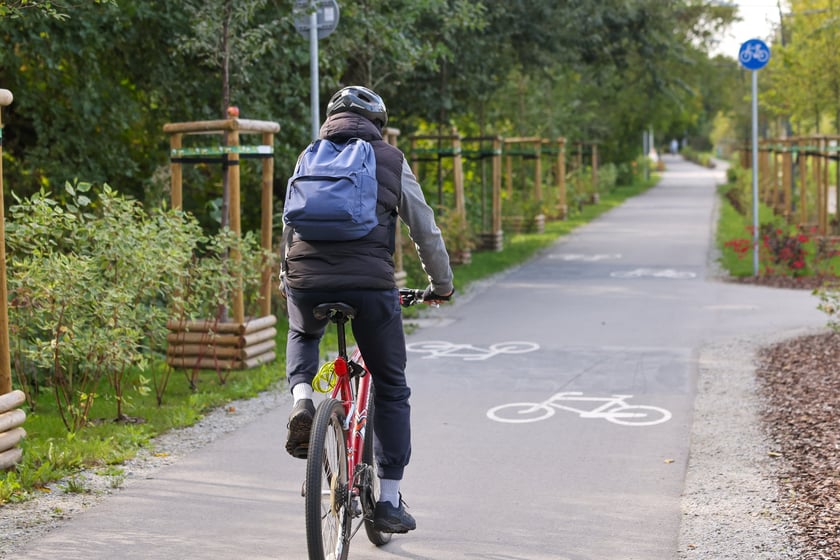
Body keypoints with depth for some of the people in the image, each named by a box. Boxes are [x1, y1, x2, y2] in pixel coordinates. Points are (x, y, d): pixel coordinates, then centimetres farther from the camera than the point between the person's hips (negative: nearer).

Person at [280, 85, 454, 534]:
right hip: (371, 285, -2)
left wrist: (286, 279, 44)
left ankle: (301, 399, 7)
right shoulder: (391, 160, 12)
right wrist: (441, 285, 29)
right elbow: (425, 229, 16)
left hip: (306, 283, 3)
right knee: (391, 389, 15)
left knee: (302, 334, 38)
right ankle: (389, 501, 14)